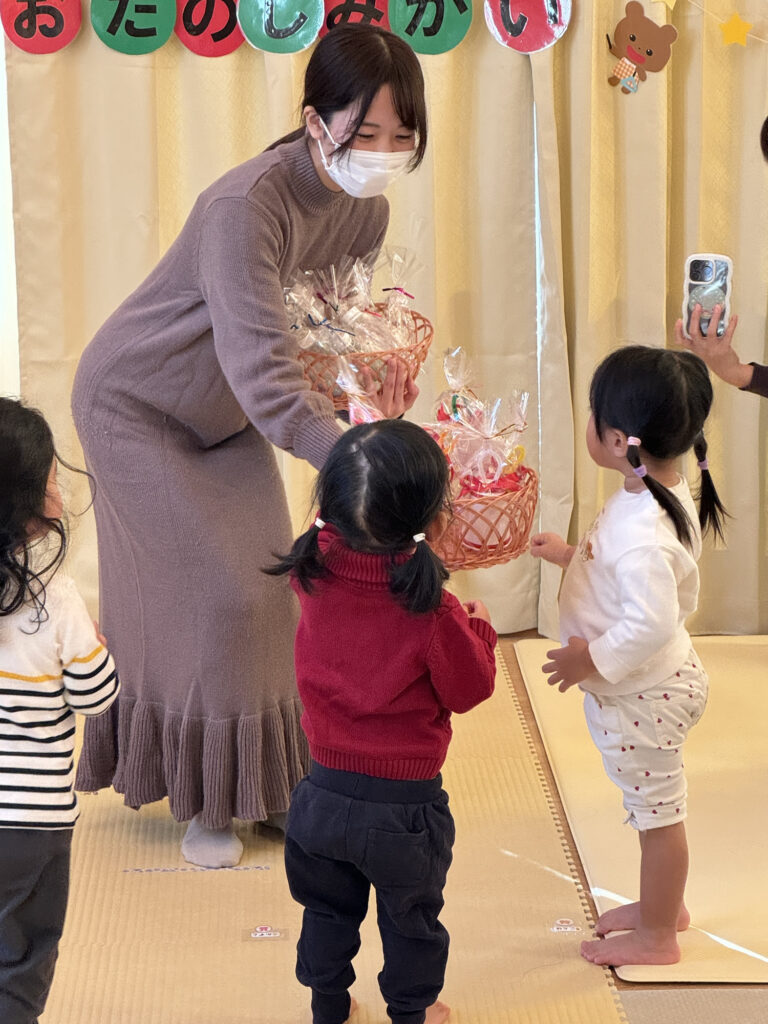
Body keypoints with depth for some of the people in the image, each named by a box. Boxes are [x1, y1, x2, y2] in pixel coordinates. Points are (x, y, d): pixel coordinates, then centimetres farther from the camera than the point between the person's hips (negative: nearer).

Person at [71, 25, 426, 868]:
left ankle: (259, 778, 21)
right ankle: (199, 800, 9)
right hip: (138, 406, -7)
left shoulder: (363, 210, -13)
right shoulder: (246, 208, -39)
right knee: (212, 594, -7)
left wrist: (380, 377, -20)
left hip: (224, 418, 7)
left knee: (268, 584, 5)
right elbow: (266, 380, -46)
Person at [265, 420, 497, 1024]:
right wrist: (480, 629, 4)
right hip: (406, 806, -3)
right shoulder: (433, 613, -28)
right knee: (411, 919, 23)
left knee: (328, 910, 26)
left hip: (325, 792, 3)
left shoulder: (314, 573, -16)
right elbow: (470, 690, -13)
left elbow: (330, 528, 8)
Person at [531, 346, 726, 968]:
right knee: (659, 808, 26)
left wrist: (592, 660, -25)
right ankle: (666, 903, 46)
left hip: (641, 697, -10)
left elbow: (651, 623, -38)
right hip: (658, 685, 10)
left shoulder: (640, 532, -35)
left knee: (656, 812, 9)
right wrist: (571, 555, 11)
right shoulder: (663, 495, -4)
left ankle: (656, 936, 27)